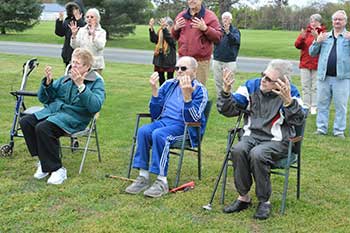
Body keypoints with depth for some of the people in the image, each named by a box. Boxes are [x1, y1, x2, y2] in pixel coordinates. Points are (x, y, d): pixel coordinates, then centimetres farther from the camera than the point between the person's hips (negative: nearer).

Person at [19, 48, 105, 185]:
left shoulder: (96, 82, 1)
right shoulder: (65, 79, 18)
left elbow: (96, 106, -17)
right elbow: (43, 99, 19)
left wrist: (80, 86, -23)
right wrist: (47, 82, 0)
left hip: (74, 117, -7)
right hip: (53, 110, 7)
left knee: (43, 128, -30)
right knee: (25, 122, -15)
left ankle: (56, 169, -16)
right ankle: (43, 161, -1)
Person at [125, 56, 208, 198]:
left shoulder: (199, 90, -2)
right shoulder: (169, 85, 13)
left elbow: (193, 119, -14)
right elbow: (155, 114, 10)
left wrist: (187, 95, -24)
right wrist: (154, 90, -2)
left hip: (185, 128, -5)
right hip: (164, 121, 5)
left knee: (159, 134, -33)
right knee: (143, 131, -26)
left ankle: (162, 182, -28)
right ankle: (143, 177, -21)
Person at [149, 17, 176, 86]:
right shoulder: (160, 33, 4)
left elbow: (169, 39, -32)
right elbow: (153, 39, -13)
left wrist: (164, 28, -44)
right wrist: (151, 28, -27)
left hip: (169, 61, -5)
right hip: (159, 60, 5)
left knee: (170, 79, 6)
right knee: (161, 79, 15)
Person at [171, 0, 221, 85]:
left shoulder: (209, 16, -1)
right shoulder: (181, 15, 13)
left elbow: (218, 37, -6)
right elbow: (175, 37, 21)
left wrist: (205, 28, -17)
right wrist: (175, 28, 1)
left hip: (201, 60, -4)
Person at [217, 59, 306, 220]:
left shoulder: (290, 93, -3)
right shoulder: (251, 86, 6)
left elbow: (299, 119, -18)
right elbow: (228, 110, 5)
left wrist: (288, 101, -33)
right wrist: (226, 91, -13)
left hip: (277, 140, -3)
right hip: (252, 135, 4)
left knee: (257, 154, -33)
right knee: (238, 150, -29)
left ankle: (264, 201, -14)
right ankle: (243, 197, -12)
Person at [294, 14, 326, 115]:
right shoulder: (306, 31, 6)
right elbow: (297, 45, 0)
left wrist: (317, 37, -30)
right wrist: (302, 38, -19)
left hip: (317, 64, -3)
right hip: (305, 64, 3)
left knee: (315, 87, 2)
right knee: (305, 86, 8)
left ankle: (314, 107, 10)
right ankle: (306, 106, 16)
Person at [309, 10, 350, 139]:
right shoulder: (324, 37, 14)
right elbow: (312, 53, 12)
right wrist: (317, 42, -6)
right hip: (324, 77, 3)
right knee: (322, 104, 7)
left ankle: (339, 130, 7)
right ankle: (321, 128, 15)